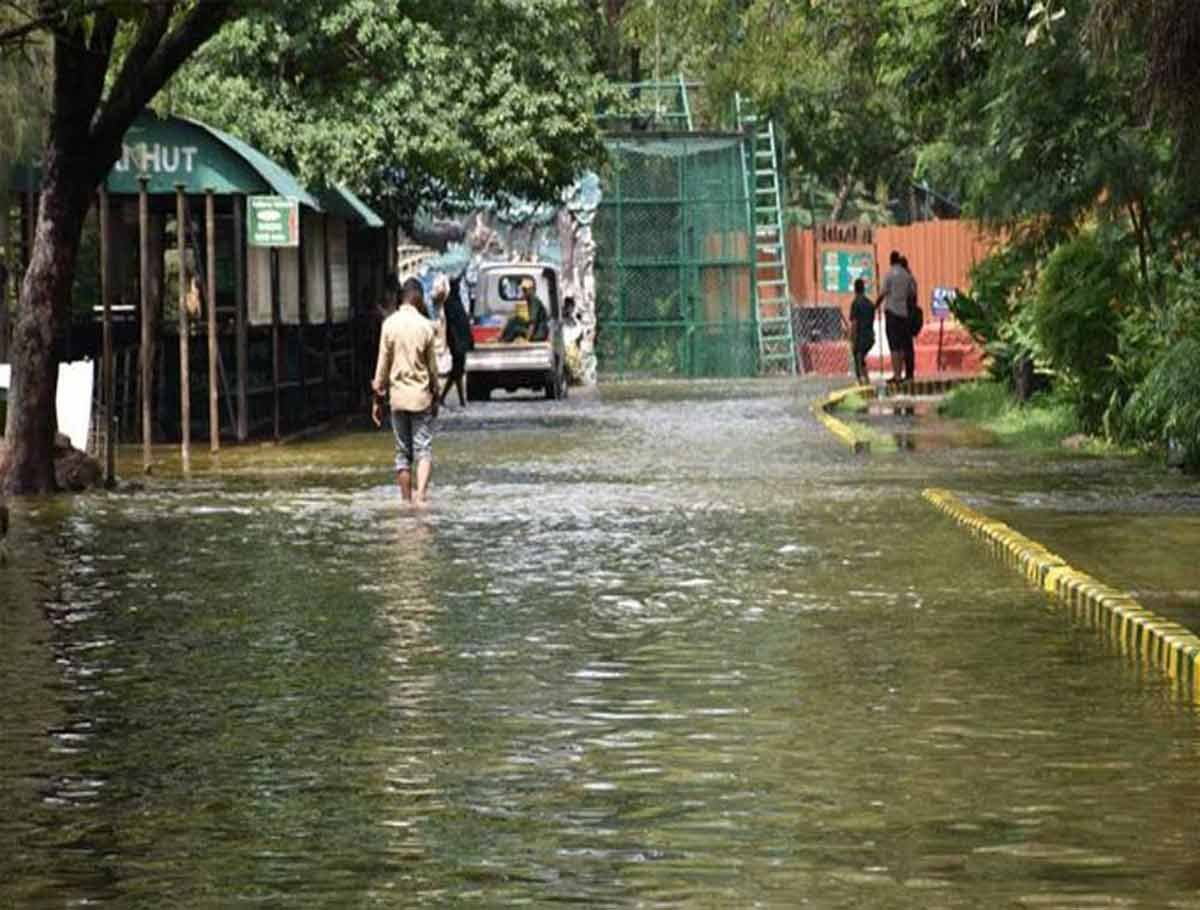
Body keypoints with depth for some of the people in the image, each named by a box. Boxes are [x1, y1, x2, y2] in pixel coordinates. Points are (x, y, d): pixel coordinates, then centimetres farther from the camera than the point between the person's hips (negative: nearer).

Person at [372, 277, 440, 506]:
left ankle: (406, 501, 11)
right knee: (424, 450, 0)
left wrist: (378, 399, 7)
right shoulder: (425, 326, -5)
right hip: (421, 396, -1)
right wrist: (435, 396, 12)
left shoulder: (389, 324, -3)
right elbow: (432, 365, 1)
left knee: (403, 453, 9)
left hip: (398, 396, 1)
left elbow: (383, 364, 0)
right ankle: (421, 494, -20)